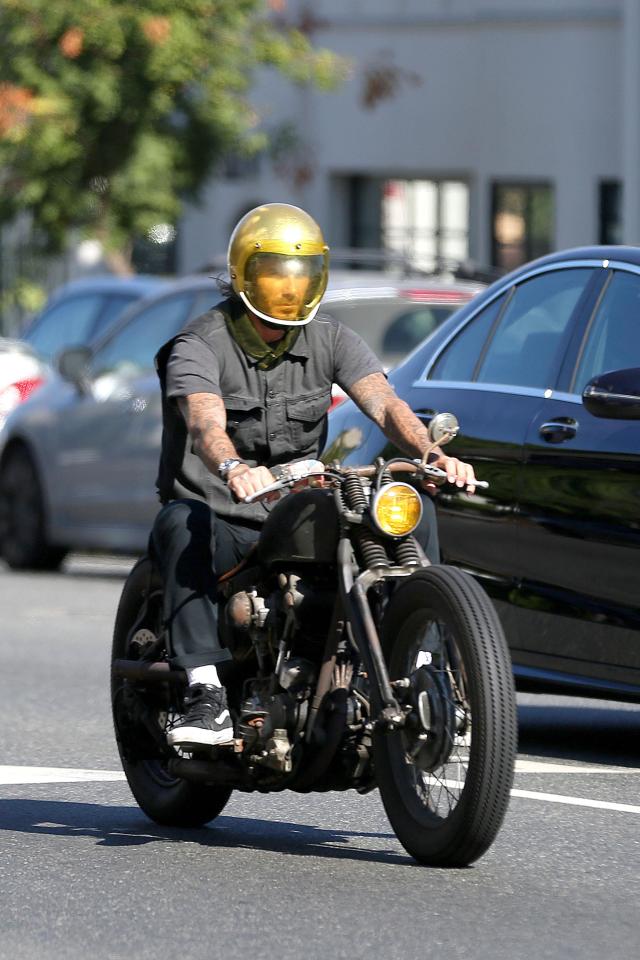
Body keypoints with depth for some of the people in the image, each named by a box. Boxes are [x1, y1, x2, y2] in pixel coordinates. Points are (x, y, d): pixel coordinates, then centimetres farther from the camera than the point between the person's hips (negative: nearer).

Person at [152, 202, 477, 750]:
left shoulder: (331, 340, 6)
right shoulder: (199, 346, -9)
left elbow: (383, 403, -9)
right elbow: (205, 423, -29)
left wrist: (433, 454, -31)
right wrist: (233, 468, -53)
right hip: (225, 519, -4)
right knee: (182, 524, -38)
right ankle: (207, 693, -44)